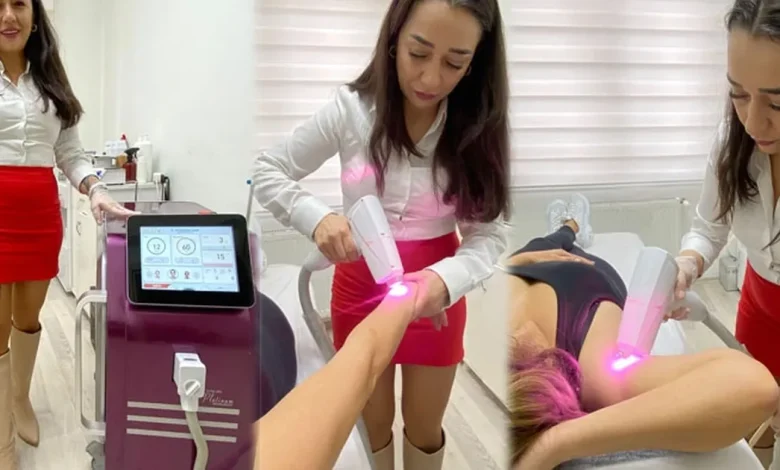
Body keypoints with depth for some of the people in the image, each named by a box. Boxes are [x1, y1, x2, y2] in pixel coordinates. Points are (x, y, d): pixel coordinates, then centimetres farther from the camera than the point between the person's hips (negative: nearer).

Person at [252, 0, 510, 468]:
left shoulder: (479, 126, -12)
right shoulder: (353, 107, -15)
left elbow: (491, 234, -14)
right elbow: (268, 171, -8)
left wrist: (444, 281, -35)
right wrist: (318, 218, -27)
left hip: (436, 291, 1)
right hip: (361, 285, 0)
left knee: (424, 426, 18)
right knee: (372, 421, 17)